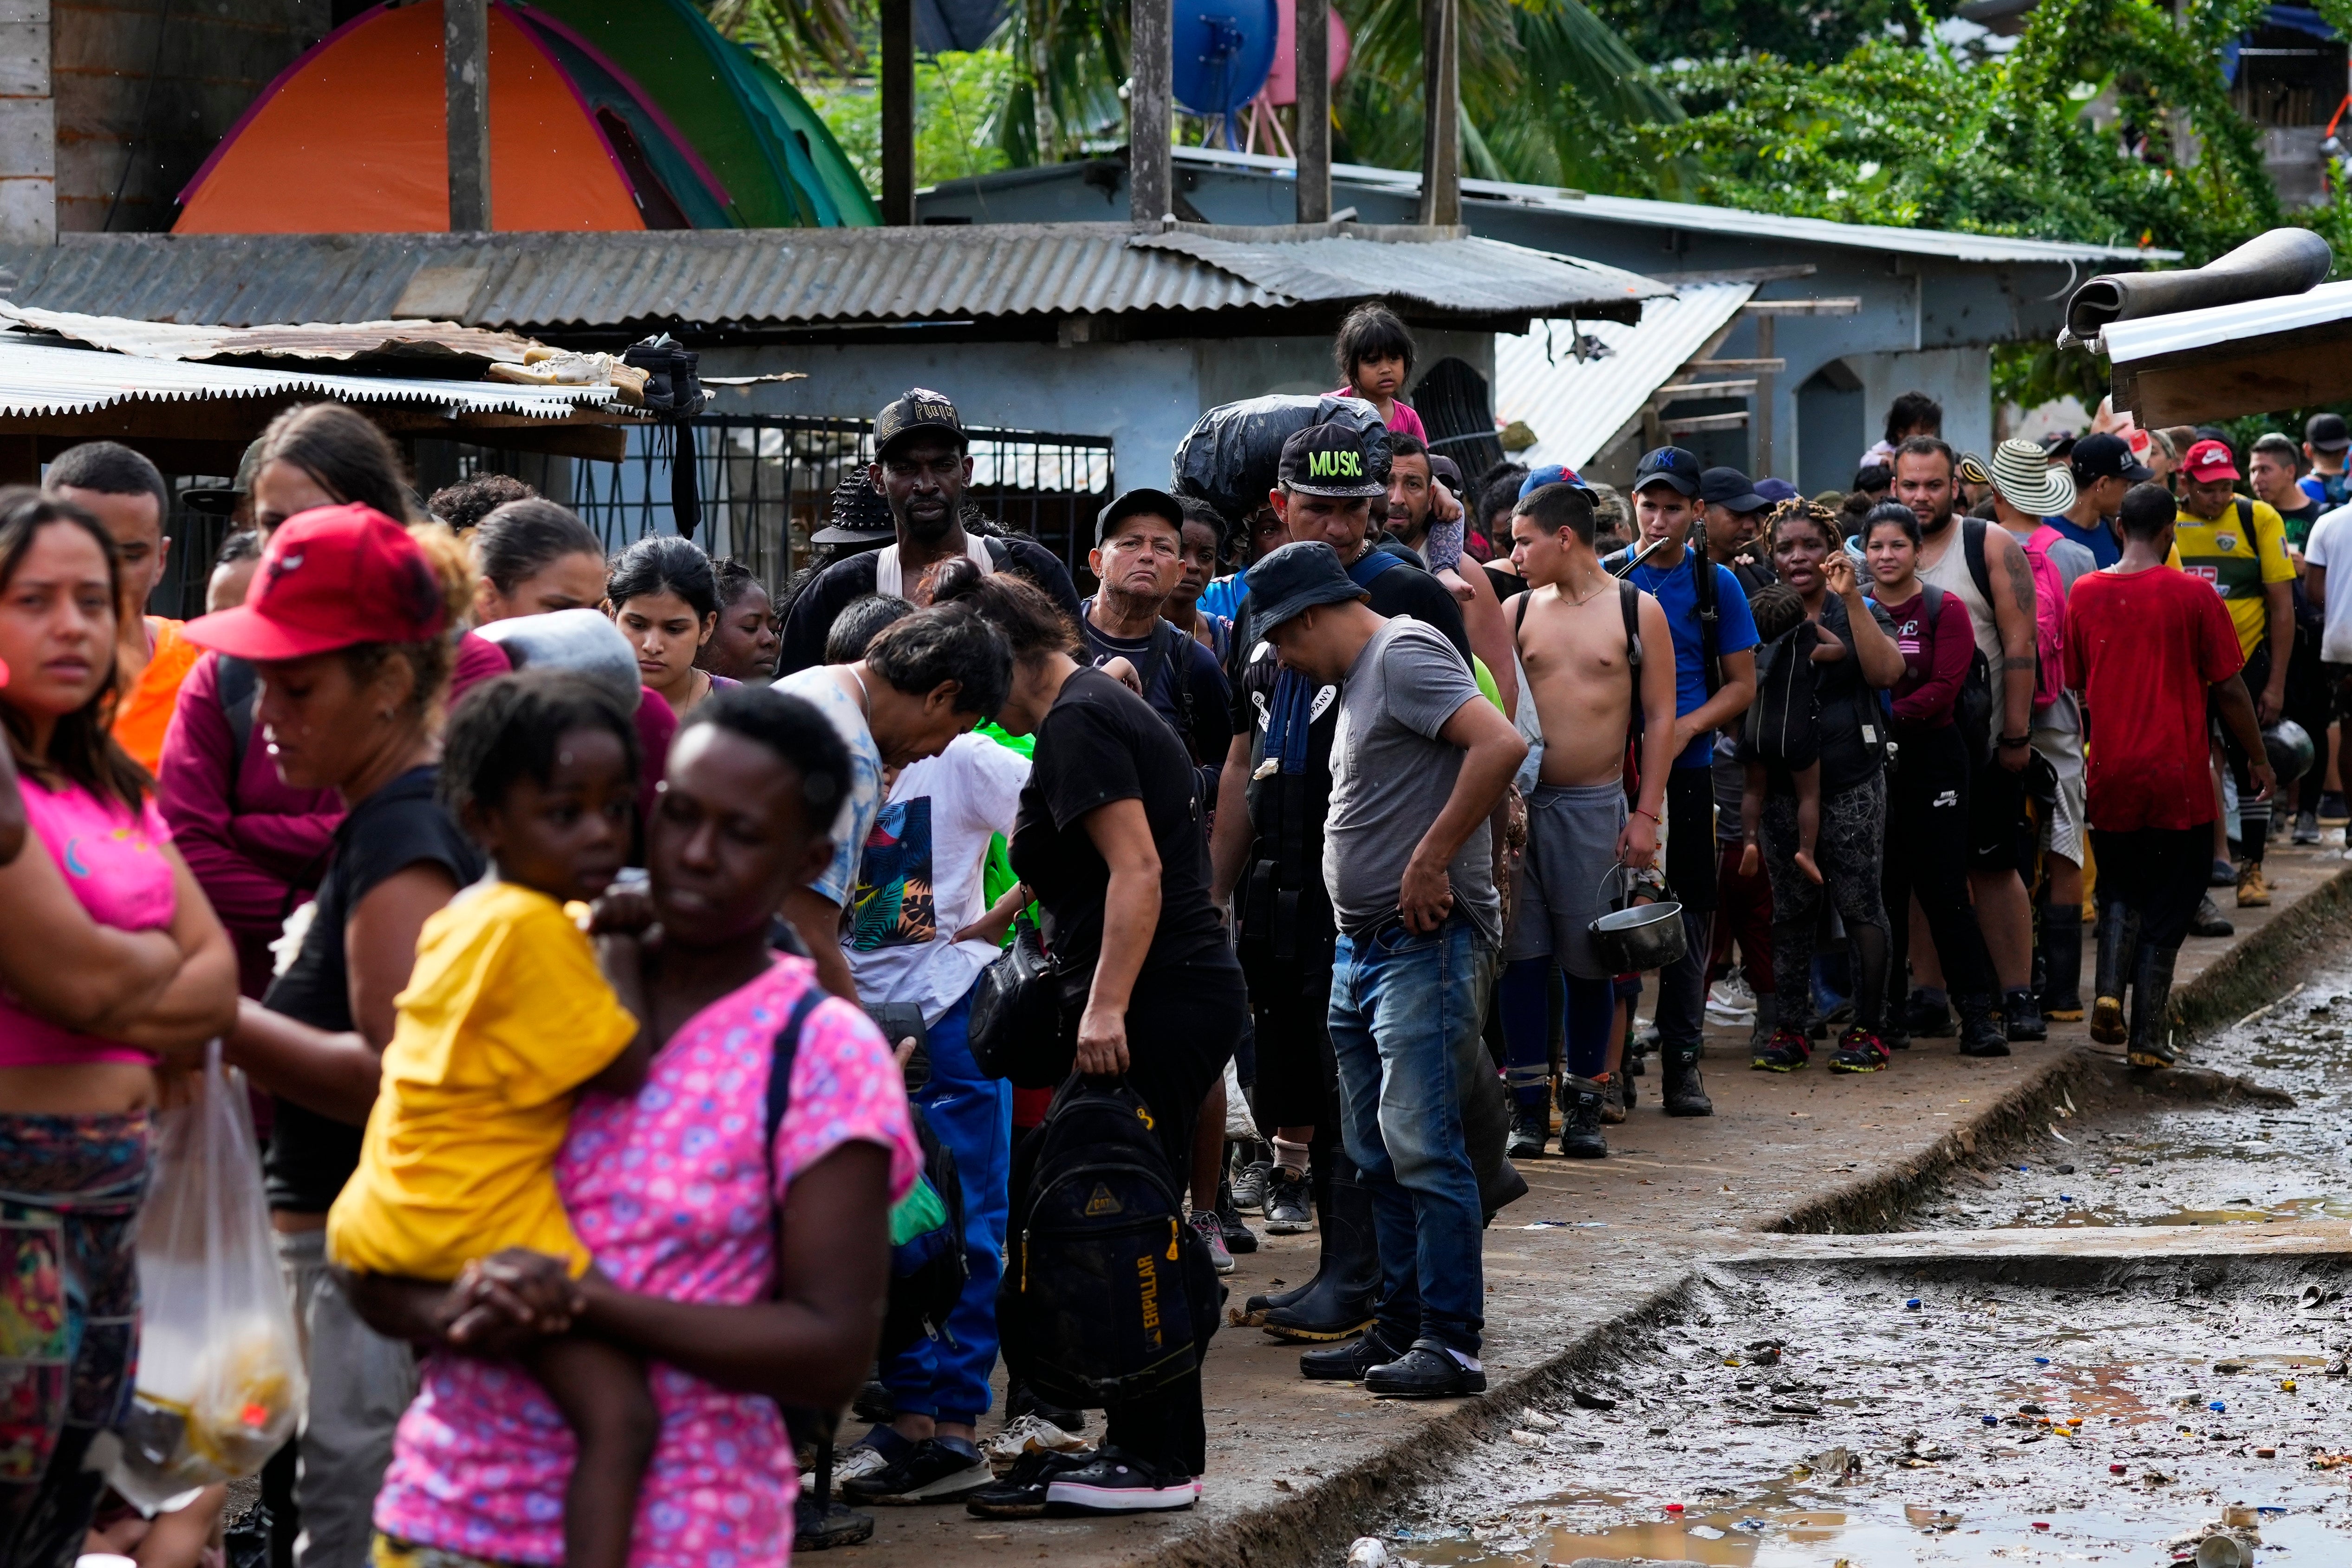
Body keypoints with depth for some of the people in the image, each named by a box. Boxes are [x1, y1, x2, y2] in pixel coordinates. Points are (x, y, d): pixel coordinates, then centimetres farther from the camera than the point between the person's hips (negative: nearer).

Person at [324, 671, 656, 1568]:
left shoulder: (468, 917, 14)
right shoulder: (533, 928, -16)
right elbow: (625, 1069, -16)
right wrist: (623, 953, -2)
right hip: (485, 1221, -10)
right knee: (619, 1417, -20)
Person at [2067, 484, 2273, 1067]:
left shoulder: (2086, 594, 0)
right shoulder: (2194, 596, -9)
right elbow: (2229, 689, -5)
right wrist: (2257, 758, 9)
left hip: (2111, 774, 3)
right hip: (2178, 778, -3)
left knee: (2120, 893, 19)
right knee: (2166, 907, 6)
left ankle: (2109, 991, -5)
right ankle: (2149, 1037, 4)